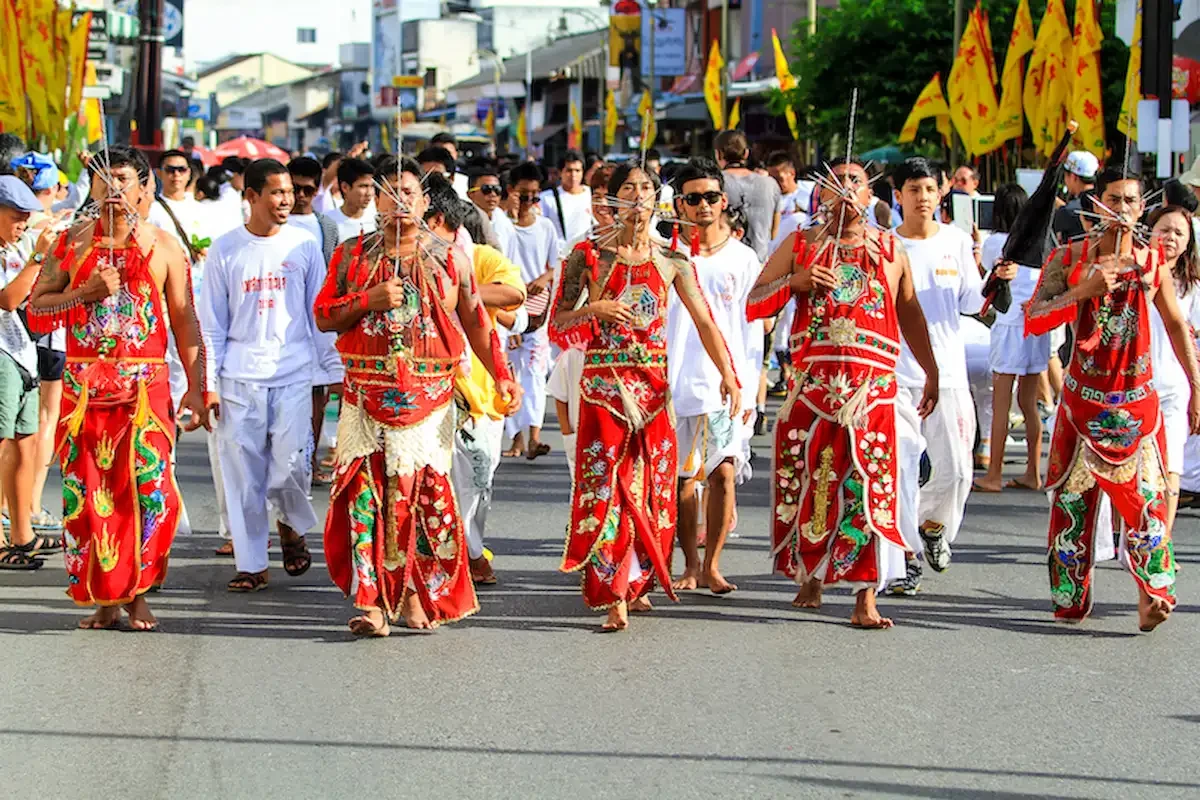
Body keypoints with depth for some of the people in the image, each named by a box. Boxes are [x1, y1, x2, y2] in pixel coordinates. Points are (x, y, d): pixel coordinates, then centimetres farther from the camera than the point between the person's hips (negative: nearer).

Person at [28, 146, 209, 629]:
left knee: (149, 489, -9)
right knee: (86, 492, -1)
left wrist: (195, 389, 2)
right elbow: (36, 310, 5)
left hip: (146, 385, -1)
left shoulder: (163, 248, 6)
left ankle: (137, 593, 6)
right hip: (83, 385, 1)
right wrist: (86, 293, -11)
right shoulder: (72, 244, 7)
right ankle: (104, 600, 9)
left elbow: (184, 322, 7)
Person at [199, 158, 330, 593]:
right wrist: (209, 385, 2)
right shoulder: (225, 249, 4)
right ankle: (251, 564, 12)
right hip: (239, 379, 0)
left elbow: (321, 314, 10)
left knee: (290, 467, -11)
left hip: (294, 376, 0)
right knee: (243, 474, 1)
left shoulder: (304, 244, 5)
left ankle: (293, 525, 20)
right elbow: (212, 323, 7)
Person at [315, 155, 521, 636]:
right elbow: (323, 316, 6)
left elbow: (475, 322, 9)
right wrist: (371, 300, -10)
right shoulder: (353, 256, 8)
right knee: (364, 496, -8)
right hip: (367, 397, 0)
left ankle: (415, 596, 12)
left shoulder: (450, 259, 8)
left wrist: (500, 375, 0)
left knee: (427, 496, 0)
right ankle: (371, 602, -7)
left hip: (429, 398, 0)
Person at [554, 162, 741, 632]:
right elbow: (558, 323, 2)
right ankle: (614, 598, -12)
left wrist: (728, 374, -10)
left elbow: (704, 321, 2)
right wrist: (596, 309, -16)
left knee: (651, 487, 5)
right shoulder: (590, 257, 3)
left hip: (654, 385, 3)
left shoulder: (671, 262, 8)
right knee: (606, 485, -9)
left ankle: (637, 584, 20)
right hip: (604, 384, -2)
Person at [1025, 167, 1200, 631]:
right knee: (1073, 496, 2)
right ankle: (1071, 598, 11)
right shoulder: (1070, 258, -2)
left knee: (1145, 493, -8)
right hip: (1084, 396, -1)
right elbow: (1033, 320, -10)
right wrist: (1083, 290, -22)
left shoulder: (1153, 262, 3)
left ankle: (1151, 595, -13)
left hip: (1138, 398, 1)